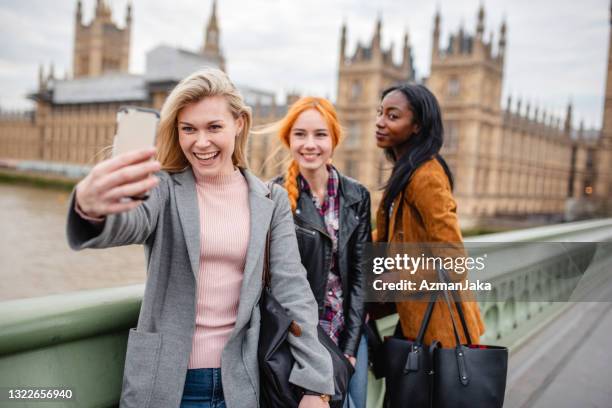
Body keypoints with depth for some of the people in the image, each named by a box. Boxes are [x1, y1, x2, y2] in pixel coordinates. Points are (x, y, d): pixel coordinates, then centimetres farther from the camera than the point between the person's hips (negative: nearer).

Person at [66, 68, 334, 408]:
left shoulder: (271, 201, 0)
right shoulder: (162, 188, -5)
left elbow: (292, 290, -3)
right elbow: (126, 224, -25)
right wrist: (90, 206, -48)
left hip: (238, 381, 2)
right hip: (164, 379, -1)